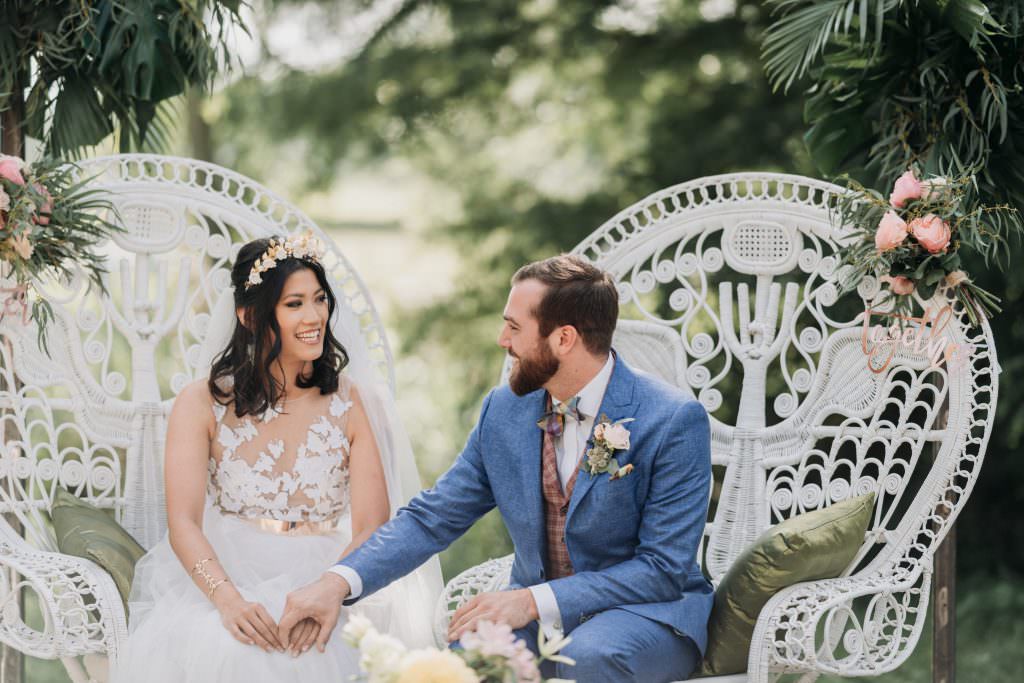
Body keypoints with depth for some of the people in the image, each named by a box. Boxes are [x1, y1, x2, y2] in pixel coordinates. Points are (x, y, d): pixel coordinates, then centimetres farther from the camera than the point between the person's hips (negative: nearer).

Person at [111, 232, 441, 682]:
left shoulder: (353, 404, 4)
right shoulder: (203, 404, 2)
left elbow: (372, 530, -2)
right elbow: (183, 523, -7)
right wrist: (229, 601, -25)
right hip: (227, 581, 0)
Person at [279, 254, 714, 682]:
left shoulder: (676, 421, -15)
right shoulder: (504, 410, 3)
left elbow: (664, 568, -17)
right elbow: (433, 518, 4)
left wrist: (535, 601, -25)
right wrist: (339, 581, -12)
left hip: (647, 611, -2)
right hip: (536, 614, 3)